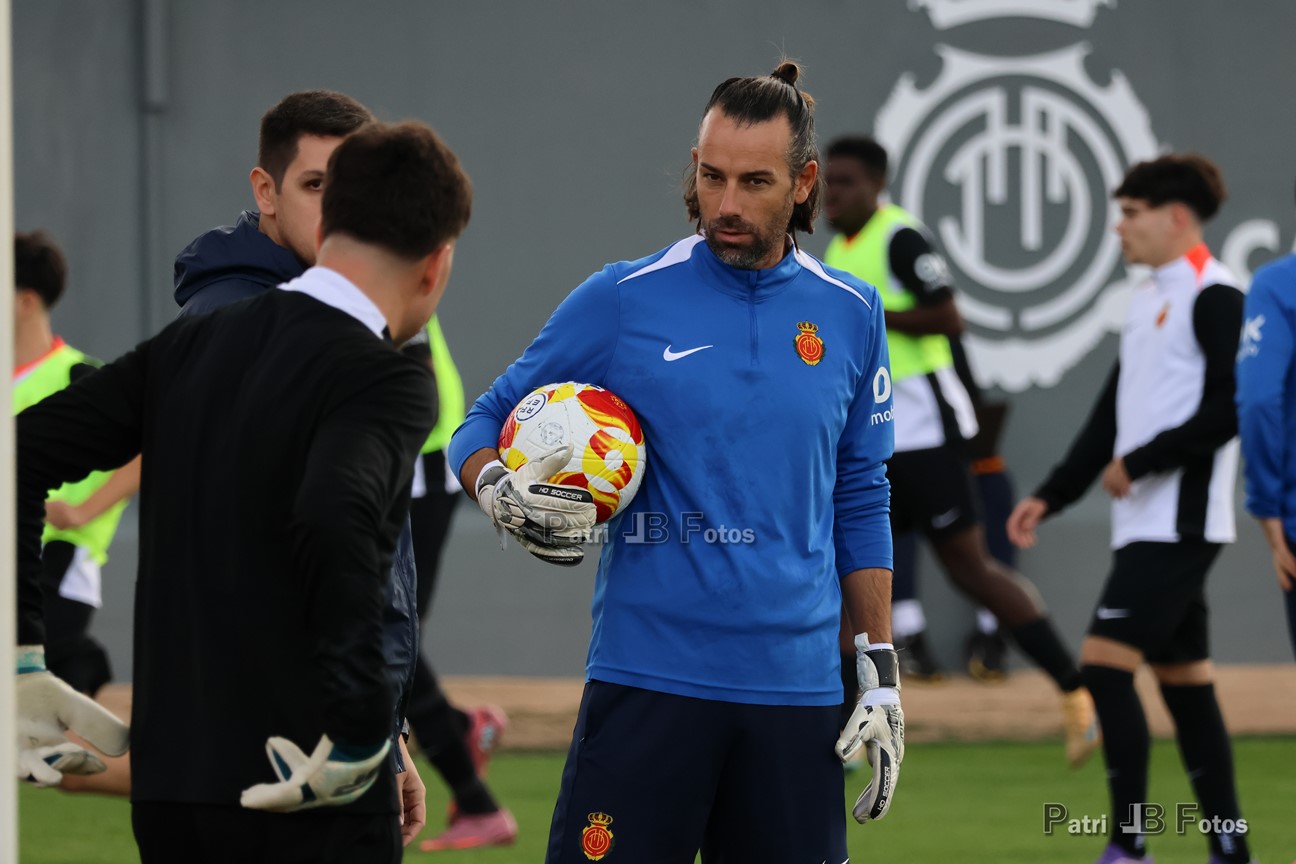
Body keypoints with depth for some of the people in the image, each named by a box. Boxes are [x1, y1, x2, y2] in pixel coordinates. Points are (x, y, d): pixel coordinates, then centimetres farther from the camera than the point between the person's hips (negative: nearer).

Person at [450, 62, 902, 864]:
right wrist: (502, 494, -16)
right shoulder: (622, 301, 0)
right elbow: (485, 424, 7)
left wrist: (882, 677, 11)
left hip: (795, 689, 3)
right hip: (647, 680, -3)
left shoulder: (851, 314, 9)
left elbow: (861, 503, 15)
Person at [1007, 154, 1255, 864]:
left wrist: (1139, 462, -15)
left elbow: (1229, 411, -19)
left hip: (1180, 521, -9)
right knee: (1182, 677, 9)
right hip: (1144, 524, 9)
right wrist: (1052, 496, 17)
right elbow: (1113, 412, 22)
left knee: (1105, 660, -14)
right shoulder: (1148, 300, 18)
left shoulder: (1214, 297, -11)